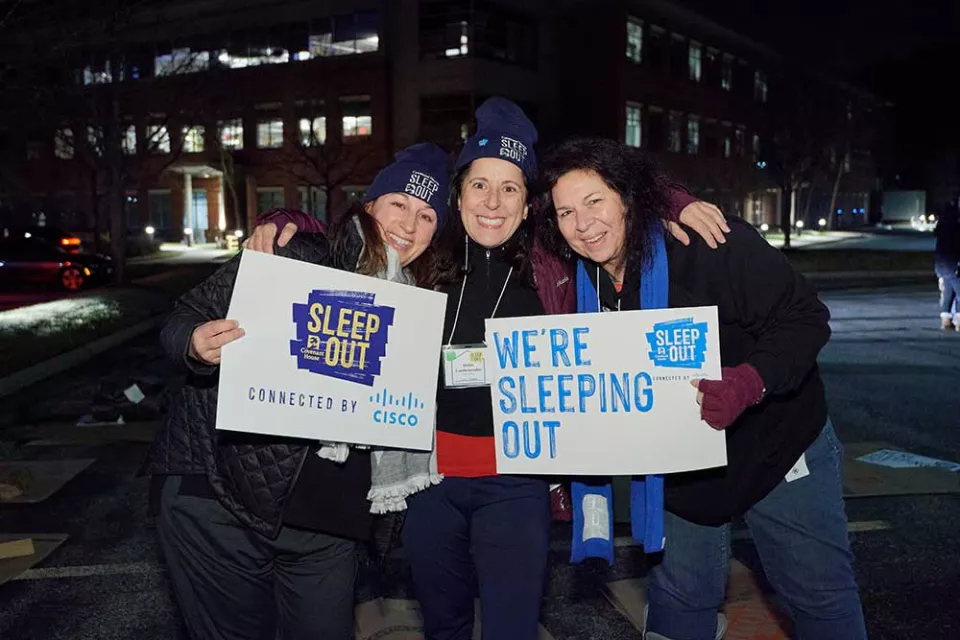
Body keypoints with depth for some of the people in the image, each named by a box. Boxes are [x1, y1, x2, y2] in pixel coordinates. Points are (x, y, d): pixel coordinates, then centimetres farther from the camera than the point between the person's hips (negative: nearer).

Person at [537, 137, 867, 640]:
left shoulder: (710, 245, -25)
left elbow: (804, 318, -24)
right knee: (678, 597, 15)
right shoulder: (580, 286, -7)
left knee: (821, 595, 10)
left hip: (774, 447, -4)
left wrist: (747, 384, -40)